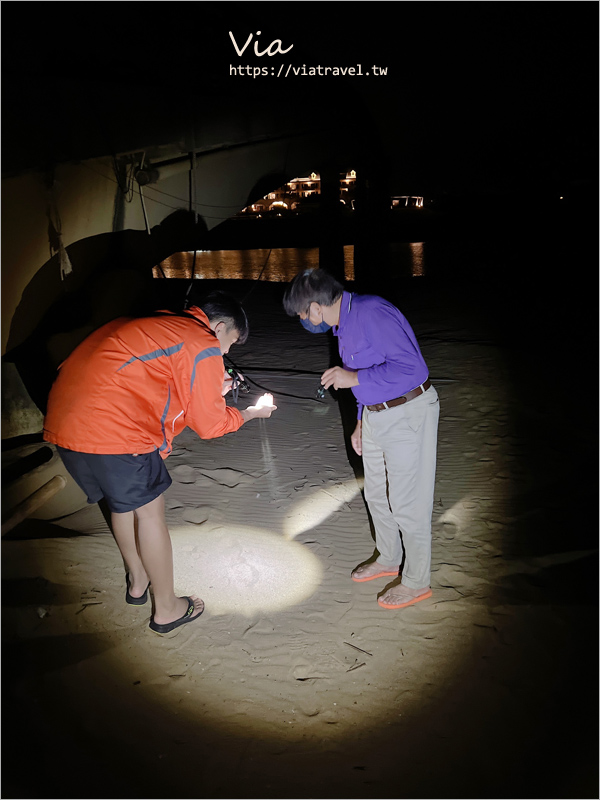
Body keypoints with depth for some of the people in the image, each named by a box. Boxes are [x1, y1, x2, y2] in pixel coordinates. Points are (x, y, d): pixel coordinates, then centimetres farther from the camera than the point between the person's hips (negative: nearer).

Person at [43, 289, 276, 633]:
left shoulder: (157, 324, 23)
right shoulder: (204, 346, -3)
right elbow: (210, 424, 2)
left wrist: (211, 392, 30)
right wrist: (252, 412, 19)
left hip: (64, 419, 9)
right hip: (113, 428, -9)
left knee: (122, 499, 26)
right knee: (149, 511, 8)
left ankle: (137, 581, 45)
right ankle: (167, 609, 24)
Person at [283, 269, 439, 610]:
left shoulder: (373, 313, -23)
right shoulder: (344, 324, 8)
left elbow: (412, 367, -28)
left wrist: (354, 378, -27)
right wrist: (361, 421, 19)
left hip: (408, 415, -9)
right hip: (376, 415, 10)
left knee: (407, 503, 2)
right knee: (377, 495, 20)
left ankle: (417, 582, 21)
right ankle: (389, 559, 42)